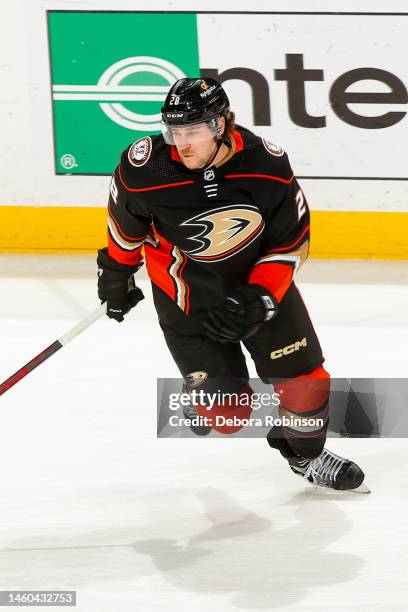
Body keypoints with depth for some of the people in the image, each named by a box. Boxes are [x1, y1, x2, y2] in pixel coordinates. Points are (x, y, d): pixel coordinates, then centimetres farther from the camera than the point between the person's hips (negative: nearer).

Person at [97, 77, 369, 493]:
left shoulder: (269, 166, -23)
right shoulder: (146, 167, -26)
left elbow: (291, 241, -11)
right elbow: (126, 218, -2)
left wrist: (260, 299, -20)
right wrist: (117, 272, 11)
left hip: (260, 281, 2)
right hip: (186, 292, -2)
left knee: (303, 378, 1)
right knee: (227, 413, -4)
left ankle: (307, 454, 30)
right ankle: (198, 396, 32)